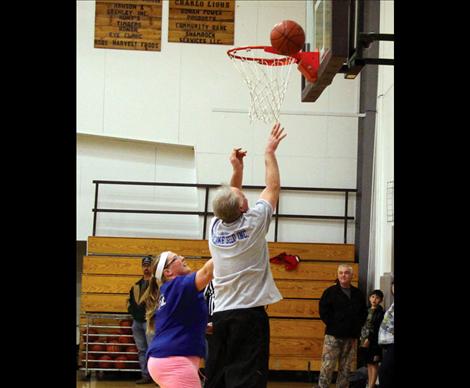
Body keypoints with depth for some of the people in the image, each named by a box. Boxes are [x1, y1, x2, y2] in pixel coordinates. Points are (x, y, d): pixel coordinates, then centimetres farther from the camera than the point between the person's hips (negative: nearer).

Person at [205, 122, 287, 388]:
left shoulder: (216, 227, 5)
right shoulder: (252, 224, -8)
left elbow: (231, 199, 26)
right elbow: (273, 187, 6)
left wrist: (237, 170, 21)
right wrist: (270, 152, 16)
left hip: (221, 313, 6)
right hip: (250, 312, -6)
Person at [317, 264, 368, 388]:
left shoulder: (358, 294, 10)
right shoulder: (330, 292, 0)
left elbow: (363, 313, 16)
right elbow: (323, 312, -2)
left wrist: (356, 329, 5)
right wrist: (333, 325, -7)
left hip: (351, 337, 4)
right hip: (333, 336, -4)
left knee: (345, 368, 7)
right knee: (327, 366, -10)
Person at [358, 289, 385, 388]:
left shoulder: (380, 312, -8)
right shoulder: (368, 311, 12)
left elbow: (378, 329, -14)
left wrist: (369, 339, -17)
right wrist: (361, 337, 6)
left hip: (374, 342, -7)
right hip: (365, 341, 7)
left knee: (374, 364, -2)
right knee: (369, 364, 12)